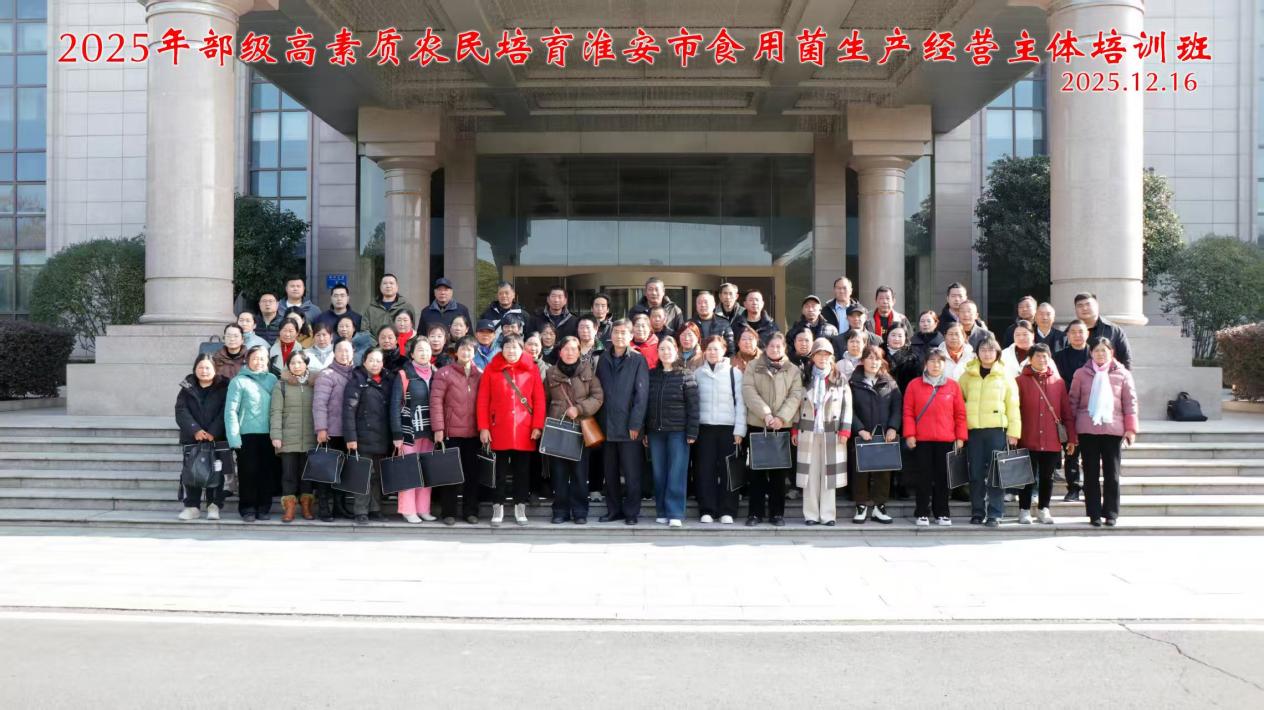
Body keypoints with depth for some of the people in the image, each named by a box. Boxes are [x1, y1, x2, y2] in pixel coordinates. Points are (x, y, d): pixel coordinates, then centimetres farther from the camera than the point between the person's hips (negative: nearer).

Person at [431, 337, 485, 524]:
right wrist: (438, 429, -11)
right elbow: (436, 401, -5)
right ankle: (448, 511, 12)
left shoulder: (480, 375, 10)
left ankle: (470, 511, 15)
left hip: (473, 432, 3)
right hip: (451, 432, -3)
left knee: (472, 472, 6)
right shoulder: (444, 373, 0)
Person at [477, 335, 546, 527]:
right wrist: (483, 427, -6)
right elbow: (483, 400, 0)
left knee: (522, 469, 7)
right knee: (501, 469, 6)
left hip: (524, 430, 1)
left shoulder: (532, 369, 3)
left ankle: (520, 508, 16)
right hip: (499, 429, -1)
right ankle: (498, 507, 13)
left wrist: (537, 426, -6)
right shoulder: (491, 369, 2)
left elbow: (539, 400, 1)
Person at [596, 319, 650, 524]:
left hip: (629, 426, -4)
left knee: (632, 473, -1)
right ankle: (613, 510, 19)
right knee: (610, 472, 9)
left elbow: (641, 394, -7)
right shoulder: (603, 359, 11)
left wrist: (635, 424, -12)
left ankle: (631, 512, 7)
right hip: (607, 425, 4)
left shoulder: (638, 360, -2)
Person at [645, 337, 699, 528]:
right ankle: (661, 512, 13)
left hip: (678, 431, -4)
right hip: (655, 432, 4)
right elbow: (646, 403, 12)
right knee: (659, 474, 6)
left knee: (677, 473, -4)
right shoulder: (652, 375, 10)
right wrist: (644, 431, 8)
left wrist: (692, 433, -10)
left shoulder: (686, 376, -2)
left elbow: (693, 406, -4)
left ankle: (675, 513, -2)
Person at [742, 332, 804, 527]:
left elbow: (796, 396, -2)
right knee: (757, 469, 2)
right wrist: (766, 414, -18)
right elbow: (749, 392, -6)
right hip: (757, 425, 0)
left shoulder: (793, 370, 8)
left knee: (779, 470, 4)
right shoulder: (753, 367, 5)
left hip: (783, 426, 1)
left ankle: (777, 512, 11)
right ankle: (756, 513, 7)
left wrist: (781, 417, -16)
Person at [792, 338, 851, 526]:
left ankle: (828, 515, 5)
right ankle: (811, 515, 6)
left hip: (832, 434, -1)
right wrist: (795, 430, 3)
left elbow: (847, 407, 2)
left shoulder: (840, 380, 5)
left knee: (829, 474, 0)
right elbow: (797, 405, 9)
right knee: (810, 474, 1)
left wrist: (845, 431, -5)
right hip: (808, 433, 1)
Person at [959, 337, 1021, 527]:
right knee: (976, 474, 3)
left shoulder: (1005, 376, 7)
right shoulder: (968, 376, 10)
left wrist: (1013, 432, -2)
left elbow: (1013, 406, 5)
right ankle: (977, 512, 11)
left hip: (997, 429, -1)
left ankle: (995, 514, 1)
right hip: (973, 430, 1)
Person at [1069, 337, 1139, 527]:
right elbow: (1073, 401, 7)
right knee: (1091, 473, 4)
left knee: (1112, 474, 3)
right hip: (1087, 430, 1)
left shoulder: (1122, 374, 4)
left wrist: (1131, 428, -2)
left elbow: (1130, 402, 4)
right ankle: (1094, 514, 9)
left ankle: (1111, 514, 10)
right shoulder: (1081, 374, 5)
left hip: (1113, 429, 0)